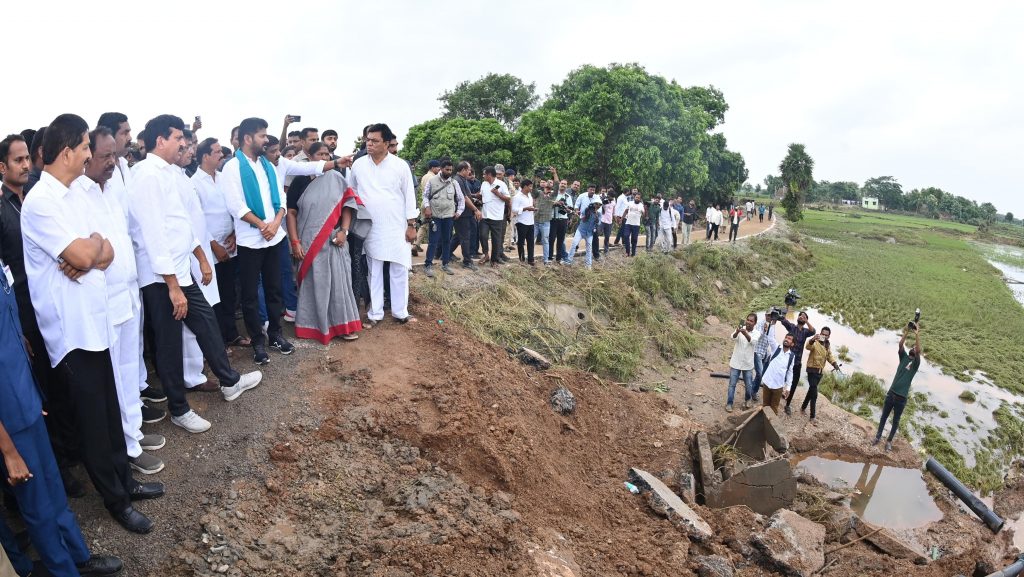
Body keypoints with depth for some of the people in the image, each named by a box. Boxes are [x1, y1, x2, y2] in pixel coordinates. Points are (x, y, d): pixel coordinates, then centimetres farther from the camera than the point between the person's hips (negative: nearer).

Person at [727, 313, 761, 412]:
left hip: (748, 364, 1)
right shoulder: (740, 329, -8)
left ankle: (747, 399, 41)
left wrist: (745, 333, -51)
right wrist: (737, 331, -53)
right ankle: (729, 403, 21)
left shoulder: (757, 333, -8)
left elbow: (752, 341, -30)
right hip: (736, 362, 0)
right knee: (732, 384, 7)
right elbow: (733, 337, -29)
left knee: (748, 385, 14)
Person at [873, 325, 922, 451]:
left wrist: (917, 334, -21)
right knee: (884, 416, 13)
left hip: (902, 397, -3)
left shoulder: (915, 363, -1)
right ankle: (878, 437, 24)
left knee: (895, 420, 8)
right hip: (891, 393, 3)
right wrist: (906, 332, -11)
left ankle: (889, 441, 20)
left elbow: (919, 350, -19)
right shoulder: (904, 357, 9)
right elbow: (901, 344, -4)